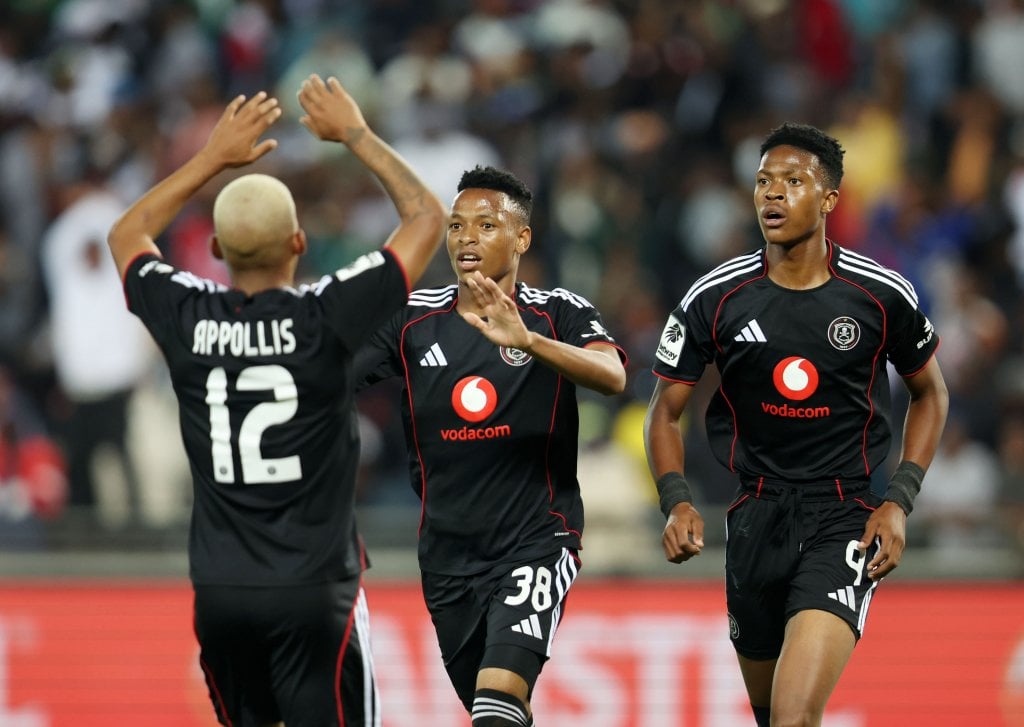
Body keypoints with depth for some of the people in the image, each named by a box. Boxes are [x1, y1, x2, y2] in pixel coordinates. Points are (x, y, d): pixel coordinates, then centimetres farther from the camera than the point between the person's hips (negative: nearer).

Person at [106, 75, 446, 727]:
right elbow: (427, 217, 1)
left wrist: (213, 158, 24)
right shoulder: (326, 318, -11)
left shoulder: (187, 320, -1)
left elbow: (128, 236, 22)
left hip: (219, 593, 4)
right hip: (314, 593, -4)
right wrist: (355, 134, 10)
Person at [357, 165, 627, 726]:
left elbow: (612, 376, -25)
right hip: (448, 550, 4)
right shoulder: (412, 318, 3)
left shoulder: (558, 314, -6)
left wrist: (525, 340, -42)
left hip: (537, 540, -4)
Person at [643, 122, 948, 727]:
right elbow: (666, 411, 5)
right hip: (757, 515, 3)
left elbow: (930, 393, 11)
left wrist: (900, 502, -1)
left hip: (846, 516, -3)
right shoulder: (714, 299, -4)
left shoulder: (884, 295, -6)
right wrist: (677, 502, -12)